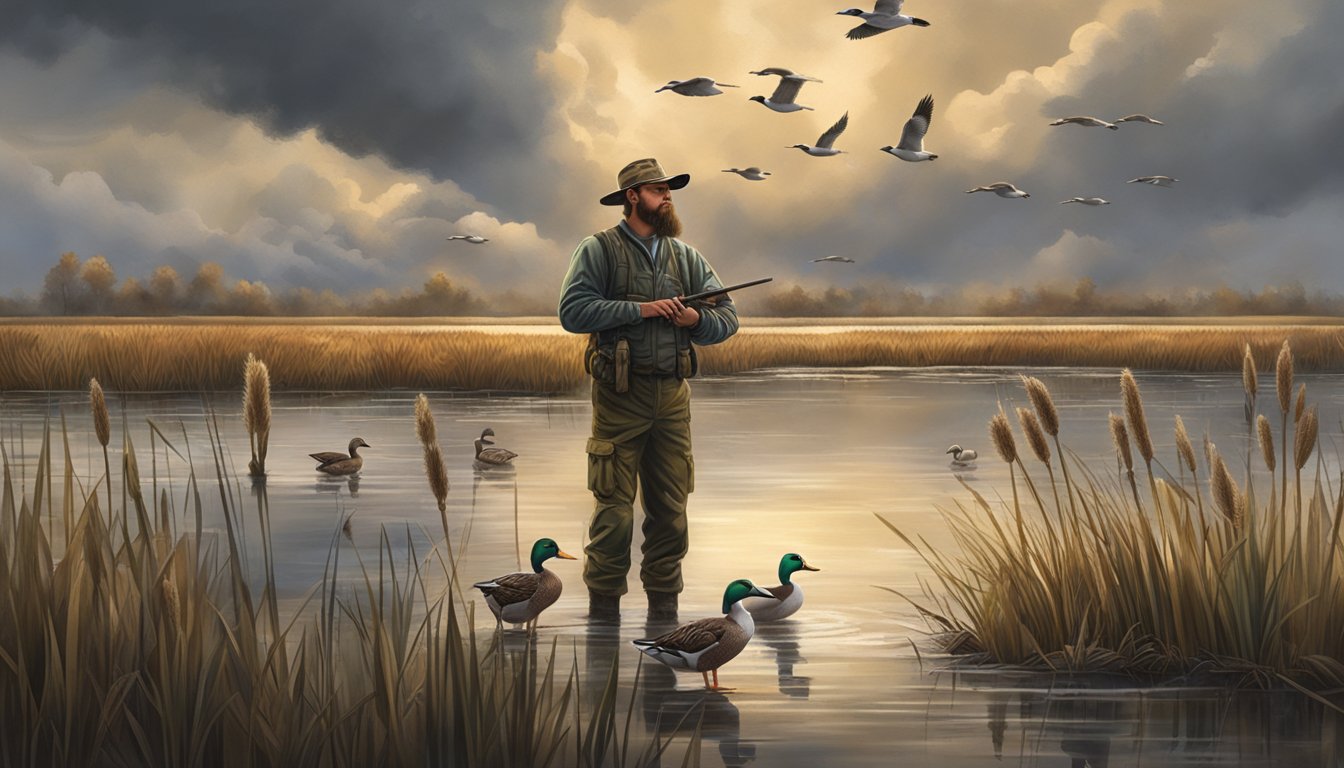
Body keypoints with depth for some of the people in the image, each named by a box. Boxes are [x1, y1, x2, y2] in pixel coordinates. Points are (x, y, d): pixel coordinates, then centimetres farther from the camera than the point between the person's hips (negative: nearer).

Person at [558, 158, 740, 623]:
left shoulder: (686, 257, 14)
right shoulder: (600, 250, -1)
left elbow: (727, 318, 13)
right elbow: (573, 311, -13)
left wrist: (696, 319, -9)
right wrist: (640, 310, -15)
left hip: (673, 396, 5)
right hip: (620, 394, -5)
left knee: (670, 510, 8)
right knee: (614, 508, -5)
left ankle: (664, 610, 17)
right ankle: (604, 610, 4)